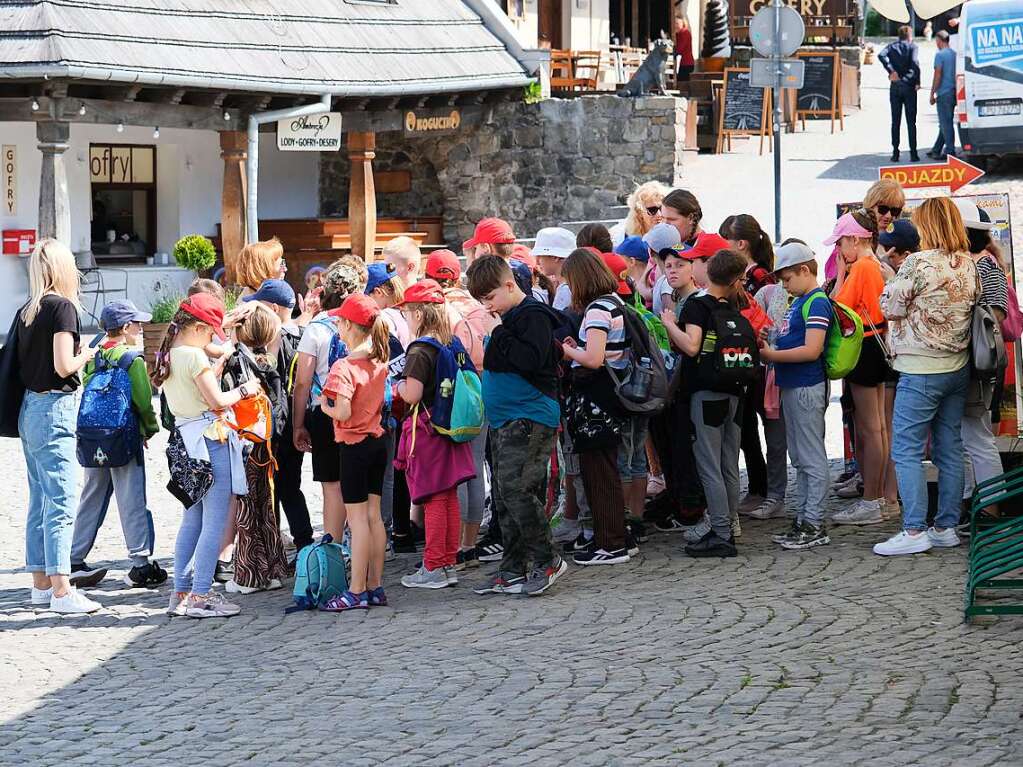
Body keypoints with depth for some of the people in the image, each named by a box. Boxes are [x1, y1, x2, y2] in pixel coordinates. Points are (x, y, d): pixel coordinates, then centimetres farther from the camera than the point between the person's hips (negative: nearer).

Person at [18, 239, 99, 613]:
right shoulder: (62, 307, -13)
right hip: (54, 408, -8)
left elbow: (23, 360, 14)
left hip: (30, 408, 8)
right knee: (62, 502, -8)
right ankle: (61, 591, -11)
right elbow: (64, 366, -19)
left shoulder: (26, 311, 10)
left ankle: (41, 583, 19)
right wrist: (85, 355, 0)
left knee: (40, 500, 14)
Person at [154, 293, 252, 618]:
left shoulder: (167, 356, 11)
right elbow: (217, 401, -16)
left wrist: (219, 366, 17)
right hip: (211, 442, -9)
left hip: (185, 441, 9)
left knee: (192, 519, 15)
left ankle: (181, 592, 16)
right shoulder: (195, 356, -15)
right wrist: (244, 389, -1)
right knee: (214, 521, -5)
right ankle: (200, 596, -6)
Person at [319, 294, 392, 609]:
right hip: (378, 439, 7)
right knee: (374, 515, 11)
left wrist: (325, 406, -6)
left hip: (354, 444, -7)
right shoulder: (379, 360, 4)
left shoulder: (344, 367, -19)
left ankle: (356, 592, -1)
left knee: (358, 518, -4)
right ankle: (375, 586, 15)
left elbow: (343, 412, -25)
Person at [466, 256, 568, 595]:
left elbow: (531, 359, -24)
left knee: (516, 487, -17)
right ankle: (512, 571, 14)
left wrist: (499, 338, -18)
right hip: (503, 420, 10)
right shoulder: (505, 320, 18)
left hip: (530, 419, -10)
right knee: (504, 497, 9)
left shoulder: (533, 315, -11)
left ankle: (546, 560, -6)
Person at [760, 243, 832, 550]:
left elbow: (811, 350, -21)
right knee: (800, 459, 14)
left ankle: (814, 524, -3)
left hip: (807, 388, -10)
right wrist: (768, 346, 6)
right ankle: (802, 519, 20)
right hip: (792, 387, 10)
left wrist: (772, 354, -16)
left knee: (812, 458, -5)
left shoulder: (816, 303, -14)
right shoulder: (799, 301, 16)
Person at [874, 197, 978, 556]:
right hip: (958, 367, 7)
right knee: (949, 449, 11)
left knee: (906, 451, -3)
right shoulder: (969, 265, 5)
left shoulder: (919, 263, -16)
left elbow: (891, 307, -9)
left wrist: (893, 281, 8)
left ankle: (914, 531, -8)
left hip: (921, 370, -7)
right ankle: (947, 526, 15)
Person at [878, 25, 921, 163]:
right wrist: (917, 82, -11)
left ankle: (895, 153, 4)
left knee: (895, 122, 7)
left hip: (895, 86, 2)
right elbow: (915, 63, -18)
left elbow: (881, 55, -13)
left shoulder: (892, 46, 8)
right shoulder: (912, 47, -1)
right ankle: (913, 154, -2)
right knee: (911, 122, 1)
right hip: (909, 86, -2)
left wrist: (891, 71, -11)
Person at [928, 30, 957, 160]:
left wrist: (932, 93, -10)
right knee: (946, 122, 13)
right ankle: (936, 150, 22)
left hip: (944, 93, -8)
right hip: (953, 93, 8)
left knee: (945, 123, -4)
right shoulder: (954, 54, 12)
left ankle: (950, 151, -5)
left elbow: (938, 75, -15)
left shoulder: (940, 55, -11)